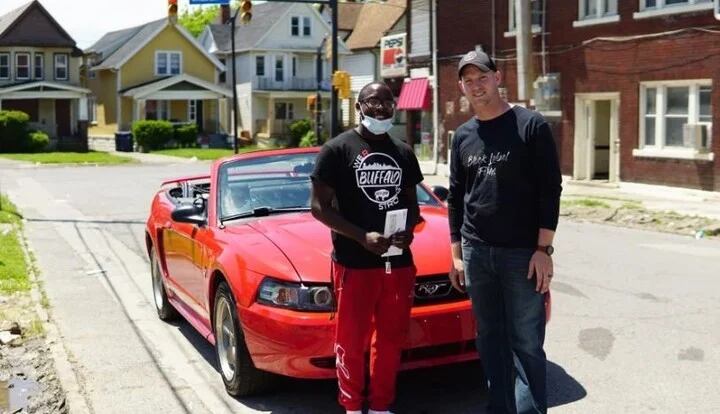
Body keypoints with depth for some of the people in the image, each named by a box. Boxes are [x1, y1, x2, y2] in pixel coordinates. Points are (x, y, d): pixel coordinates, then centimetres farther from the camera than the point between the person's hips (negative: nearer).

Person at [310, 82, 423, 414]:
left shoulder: (403, 153, 11)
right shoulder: (337, 149, -5)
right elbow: (319, 206, -7)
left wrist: (408, 230, -4)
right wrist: (362, 237, -17)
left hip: (399, 262, 5)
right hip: (354, 263, -5)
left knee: (391, 340, 12)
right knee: (351, 342, 3)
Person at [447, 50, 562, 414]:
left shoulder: (531, 125, -4)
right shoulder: (463, 136, 11)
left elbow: (550, 190, -7)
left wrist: (543, 249, -13)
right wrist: (456, 253, 11)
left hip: (522, 253, -5)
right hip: (476, 252, 5)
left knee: (526, 342, -2)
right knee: (490, 339, 11)